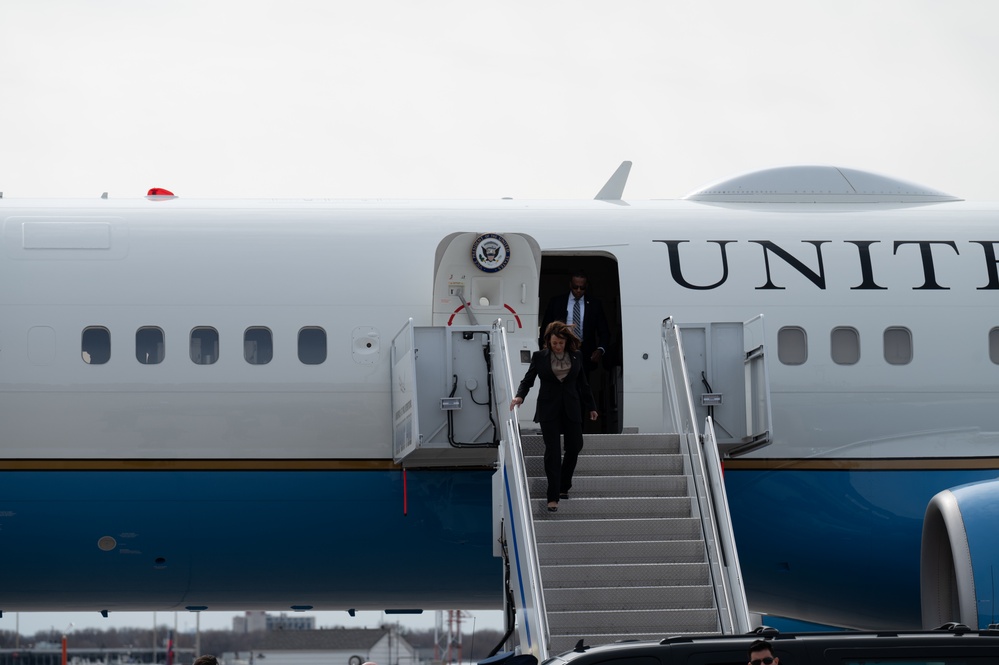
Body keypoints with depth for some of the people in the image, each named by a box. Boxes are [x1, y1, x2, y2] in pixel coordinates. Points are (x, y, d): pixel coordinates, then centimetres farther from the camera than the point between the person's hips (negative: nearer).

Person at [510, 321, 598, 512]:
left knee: (575, 446, 7)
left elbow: (583, 384, 11)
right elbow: (528, 380, -1)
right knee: (553, 450, -8)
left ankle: (563, 486, 29)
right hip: (549, 409, -3)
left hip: (571, 408, 3)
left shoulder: (576, 356, 2)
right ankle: (553, 496, -9)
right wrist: (520, 396, -20)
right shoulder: (539, 357, -4)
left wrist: (591, 407, 15)